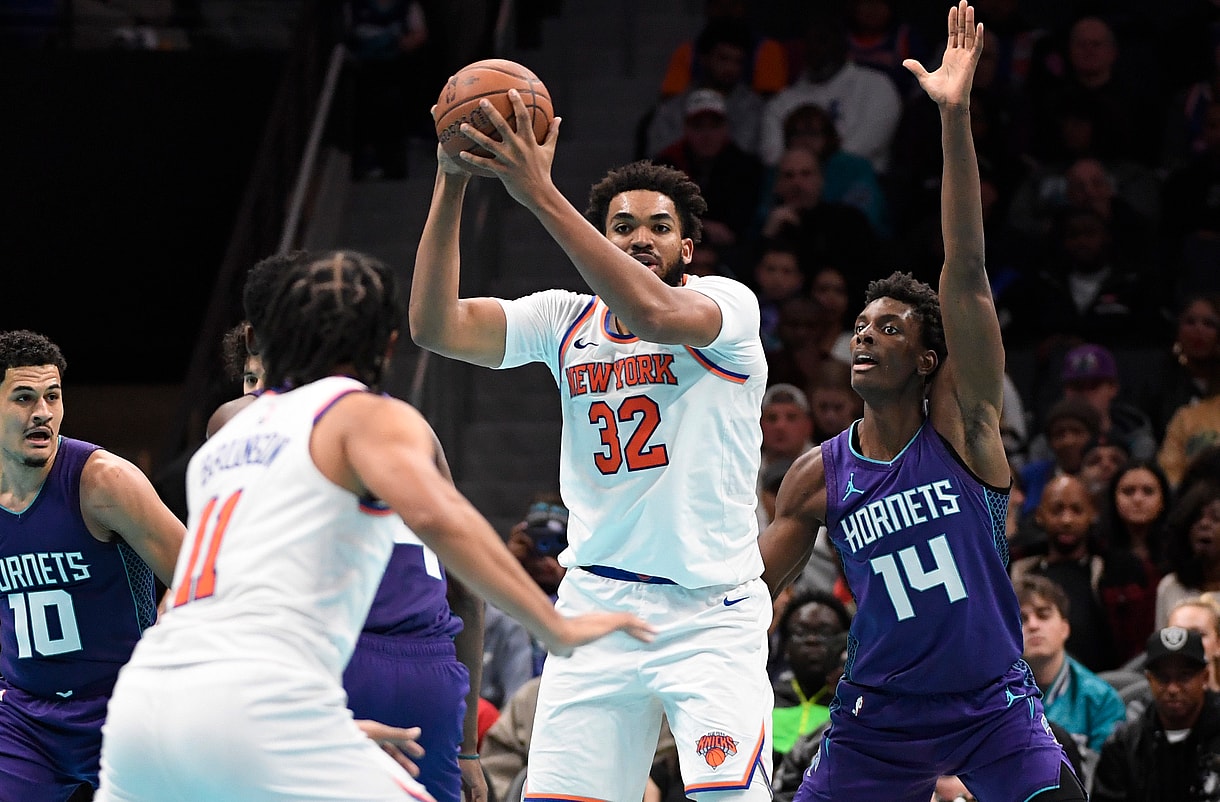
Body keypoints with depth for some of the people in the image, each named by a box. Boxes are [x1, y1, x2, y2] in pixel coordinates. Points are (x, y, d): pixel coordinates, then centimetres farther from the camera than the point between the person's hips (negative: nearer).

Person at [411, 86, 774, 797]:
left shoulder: (729, 302, -5)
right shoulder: (566, 320, 8)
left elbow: (653, 313, -28)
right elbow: (437, 326, -5)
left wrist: (540, 194, -32)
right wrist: (452, 183, -15)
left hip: (711, 613, -4)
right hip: (596, 609, 4)